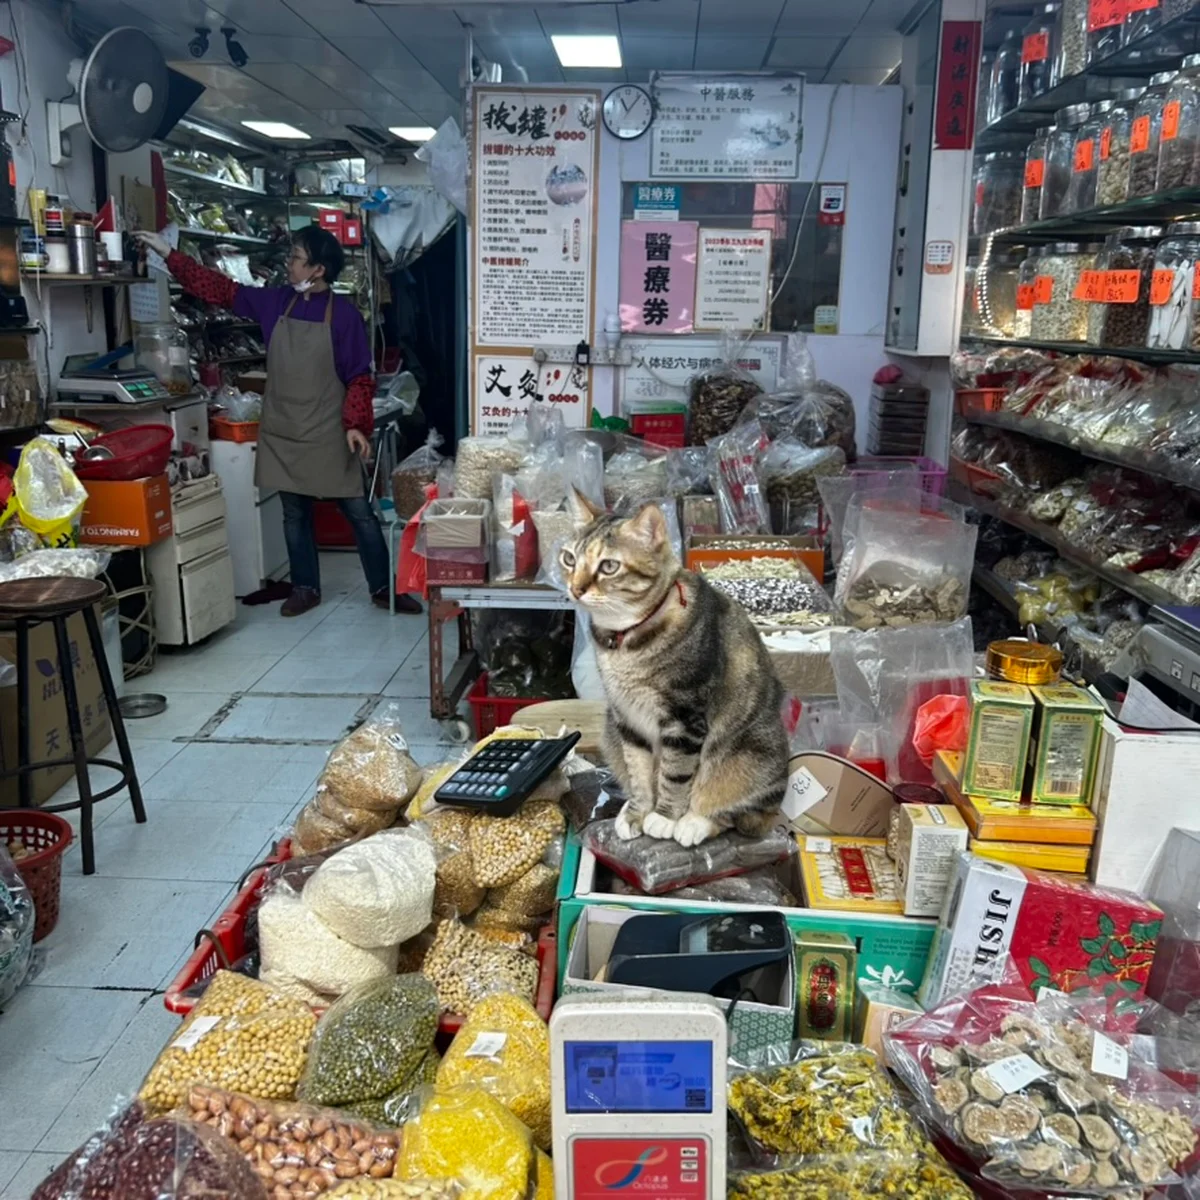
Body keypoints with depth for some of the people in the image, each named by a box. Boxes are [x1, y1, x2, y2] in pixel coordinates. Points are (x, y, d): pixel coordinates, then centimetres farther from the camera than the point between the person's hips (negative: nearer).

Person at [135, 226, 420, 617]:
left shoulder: (343, 313, -8)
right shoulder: (275, 302, 5)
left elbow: (359, 377, -8)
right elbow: (222, 290, 10)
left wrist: (356, 425, -17)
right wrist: (168, 254, 8)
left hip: (328, 434, -5)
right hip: (283, 433, 5)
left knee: (359, 512, 1)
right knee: (295, 513, 11)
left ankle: (383, 588, 11)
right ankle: (305, 587, 23)